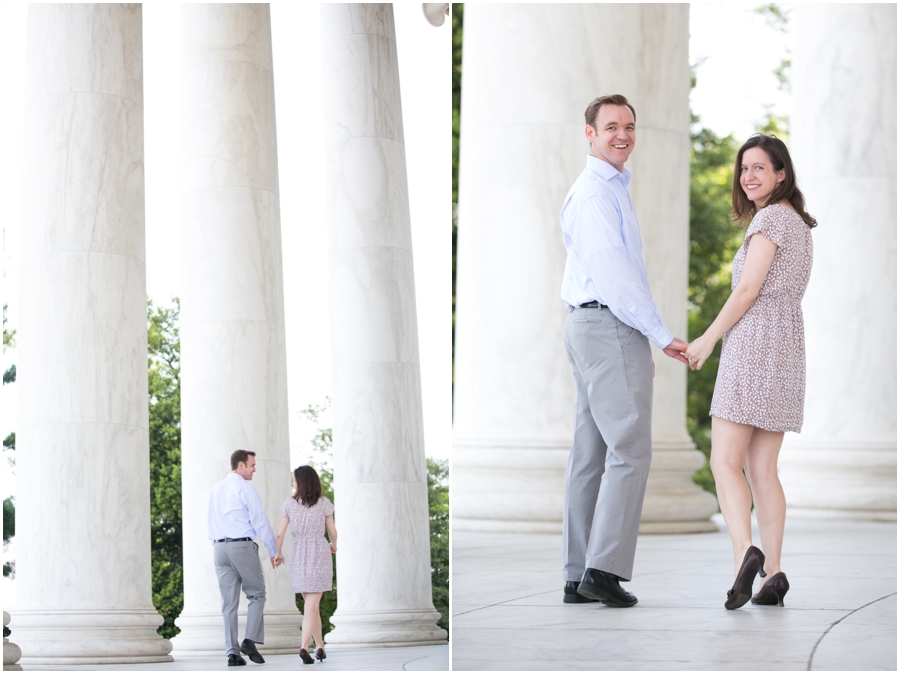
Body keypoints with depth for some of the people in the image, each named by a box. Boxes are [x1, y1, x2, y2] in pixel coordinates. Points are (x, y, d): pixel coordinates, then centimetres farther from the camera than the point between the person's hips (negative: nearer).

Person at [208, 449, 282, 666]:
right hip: (242, 547, -6)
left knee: (229, 602, 5)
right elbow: (260, 521, -9)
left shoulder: (216, 490, 14)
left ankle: (232, 652, 1)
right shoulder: (245, 488, -7)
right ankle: (250, 640, -8)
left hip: (219, 548, 6)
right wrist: (273, 551, -4)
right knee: (257, 594, 7)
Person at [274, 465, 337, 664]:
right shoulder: (324, 503, -4)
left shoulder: (290, 504, -2)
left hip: (298, 554, 2)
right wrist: (334, 544, 23)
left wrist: (277, 553, 15)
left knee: (311, 602, 16)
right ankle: (304, 646, -21)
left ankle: (320, 646, 18)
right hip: (319, 553, -2)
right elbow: (332, 531, 0)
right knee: (312, 604, -5)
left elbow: (280, 533, -2)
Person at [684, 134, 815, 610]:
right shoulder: (798, 223, 20)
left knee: (726, 463, -10)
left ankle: (745, 553, -28)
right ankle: (772, 575, 2)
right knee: (761, 468, 8)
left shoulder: (769, 218, -9)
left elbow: (748, 289, -14)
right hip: (787, 348, 9)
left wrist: (707, 339, -5)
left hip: (753, 344, -9)